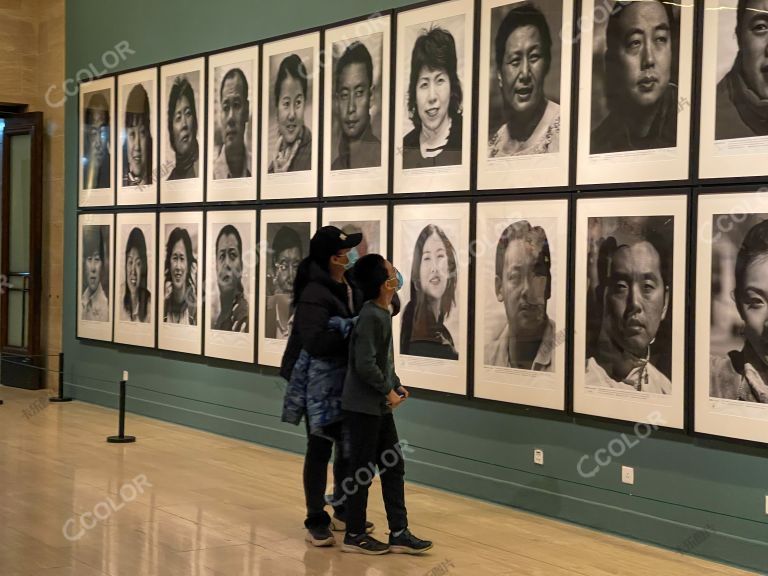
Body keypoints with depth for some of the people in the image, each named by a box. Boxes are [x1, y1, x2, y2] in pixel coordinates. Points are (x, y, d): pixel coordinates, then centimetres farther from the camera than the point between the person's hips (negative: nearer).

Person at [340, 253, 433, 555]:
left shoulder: (383, 313, 9)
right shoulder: (370, 316, -20)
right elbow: (365, 364, -23)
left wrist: (395, 384, 7)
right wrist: (388, 391, -13)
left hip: (379, 406, 9)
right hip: (363, 406, -9)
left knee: (393, 467, 10)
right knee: (363, 471, 1)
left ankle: (399, 534, 16)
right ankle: (354, 535, 14)